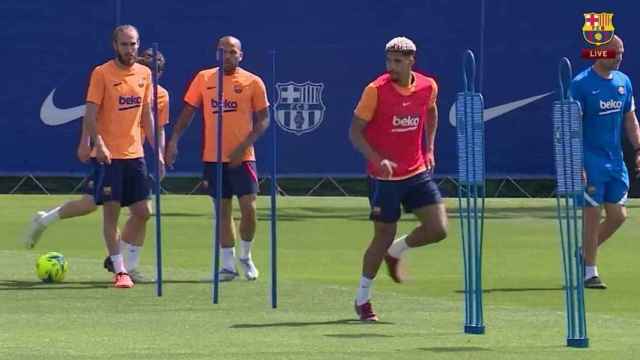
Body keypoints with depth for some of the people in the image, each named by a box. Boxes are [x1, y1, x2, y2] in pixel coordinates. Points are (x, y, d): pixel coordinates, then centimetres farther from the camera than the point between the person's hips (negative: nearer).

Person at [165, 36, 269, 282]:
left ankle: (245, 257, 15)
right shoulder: (204, 78, 5)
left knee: (248, 208, -8)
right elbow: (187, 112, 8)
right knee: (223, 210, 6)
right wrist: (174, 141, -3)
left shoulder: (252, 82, -1)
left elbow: (263, 120, 0)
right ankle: (228, 265, 12)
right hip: (213, 157, 2)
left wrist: (244, 146, -12)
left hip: (241, 157, -2)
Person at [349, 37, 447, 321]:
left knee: (438, 229, -5)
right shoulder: (376, 90, -15)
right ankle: (362, 299, 17)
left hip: (418, 172, 4)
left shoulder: (428, 87, -2)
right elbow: (355, 131, -13)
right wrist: (377, 159, -26)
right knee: (384, 236, 0)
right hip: (384, 177, -4)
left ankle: (396, 252, 26)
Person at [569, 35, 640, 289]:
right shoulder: (581, 84, -10)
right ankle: (589, 272, 5)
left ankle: (584, 254, 24)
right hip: (591, 161, -6)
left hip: (616, 160, 6)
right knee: (593, 215, -4)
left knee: (618, 215, 3)